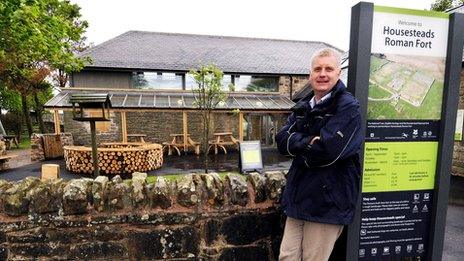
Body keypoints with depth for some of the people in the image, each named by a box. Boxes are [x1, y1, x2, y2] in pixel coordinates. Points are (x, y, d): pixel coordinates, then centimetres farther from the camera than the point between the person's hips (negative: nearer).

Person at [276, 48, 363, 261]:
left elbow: (329, 150, -23)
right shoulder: (303, 107, 11)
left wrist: (297, 144, -8)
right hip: (299, 196, 6)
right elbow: (282, 140, 0)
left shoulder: (348, 107, -10)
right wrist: (310, 141, -15)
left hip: (328, 202, -6)